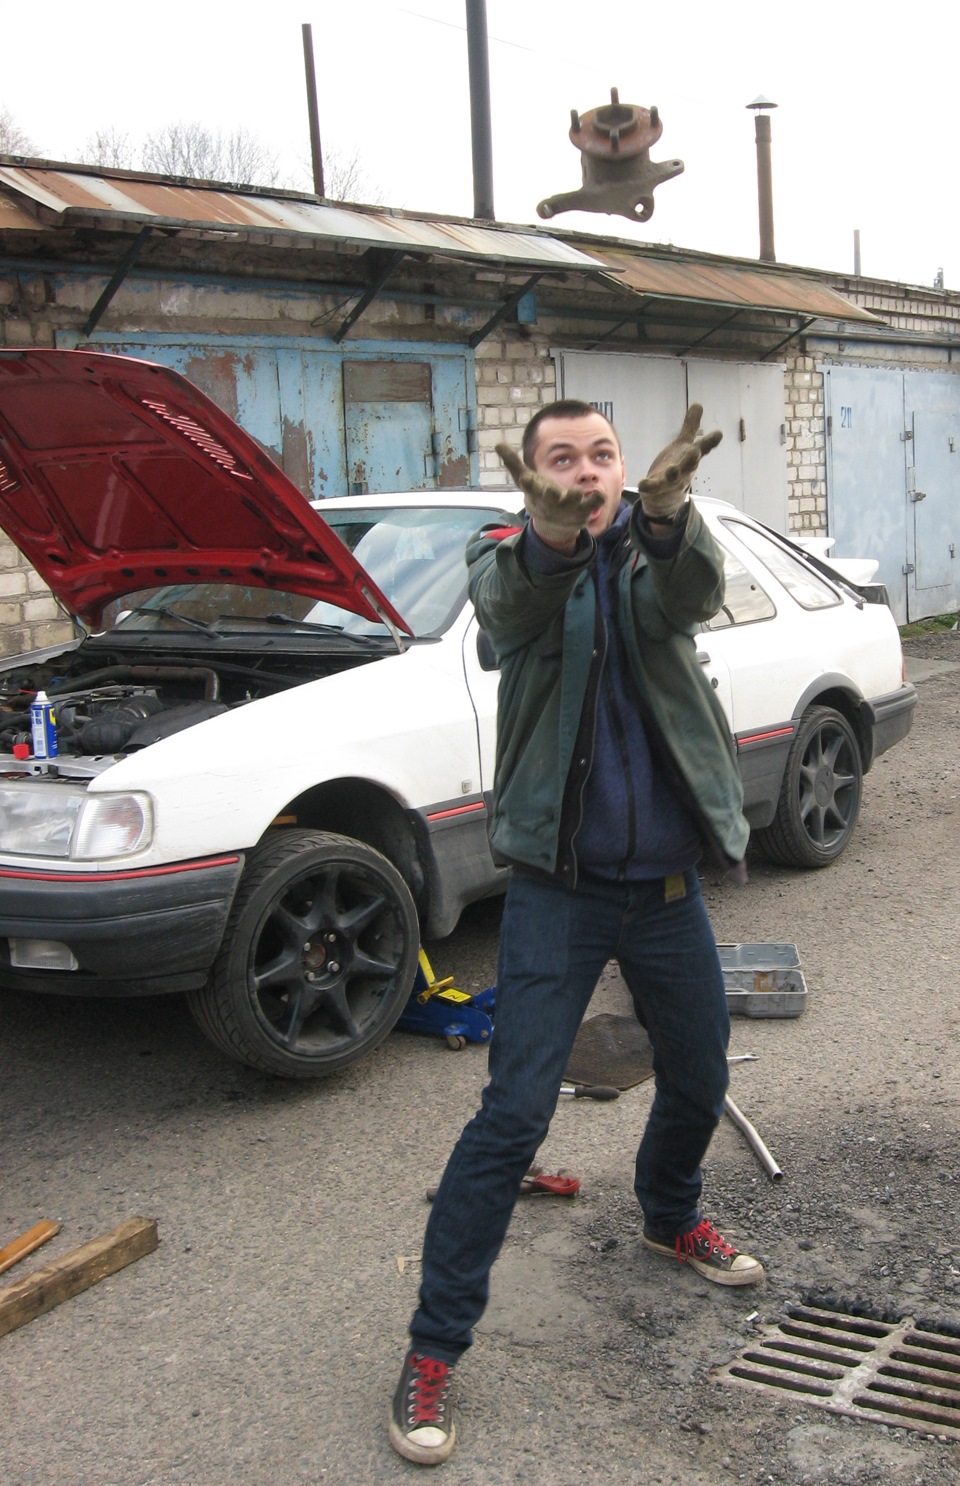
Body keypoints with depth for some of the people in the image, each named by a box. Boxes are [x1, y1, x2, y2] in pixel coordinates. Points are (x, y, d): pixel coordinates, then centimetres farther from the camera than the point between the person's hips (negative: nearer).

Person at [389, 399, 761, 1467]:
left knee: (699, 1083, 20)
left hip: (667, 886, 4)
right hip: (559, 888, -3)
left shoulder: (658, 548, 1)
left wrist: (667, 512, -47)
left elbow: (692, 593, -24)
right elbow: (509, 604, -30)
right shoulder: (511, 557, -4)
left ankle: (670, 1218, 51)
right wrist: (551, 536, -53)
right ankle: (434, 1347, 7)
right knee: (513, 1114, -6)